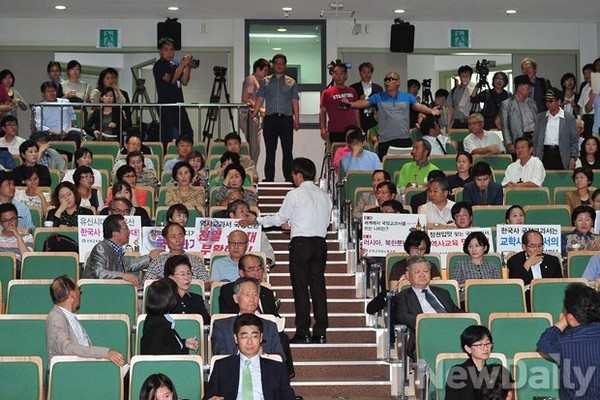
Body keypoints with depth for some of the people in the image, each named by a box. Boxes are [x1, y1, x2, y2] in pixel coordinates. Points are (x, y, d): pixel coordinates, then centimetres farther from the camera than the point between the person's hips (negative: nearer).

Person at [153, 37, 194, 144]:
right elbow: (170, 79, -22)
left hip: (179, 104, 7)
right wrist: (182, 65, -24)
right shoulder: (158, 66, -8)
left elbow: (184, 82, 9)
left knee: (188, 134, 12)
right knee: (167, 137, -10)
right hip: (166, 106, -7)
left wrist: (188, 67, -5)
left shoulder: (176, 63, 12)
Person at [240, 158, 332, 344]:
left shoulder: (295, 194, -6)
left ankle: (303, 333, -2)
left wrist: (256, 220, 13)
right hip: (320, 242, 5)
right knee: (318, 286, 6)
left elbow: (279, 218, -1)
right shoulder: (324, 196, 12)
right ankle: (320, 333, 5)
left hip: (300, 244, -5)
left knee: (300, 287, -2)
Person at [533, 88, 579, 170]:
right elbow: (536, 139, 13)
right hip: (545, 154, 2)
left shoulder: (569, 118, 3)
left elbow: (574, 140, 3)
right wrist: (535, 157, 8)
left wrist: (573, 157, -5)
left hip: (561, 155, -2)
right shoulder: (540, 117, 11)